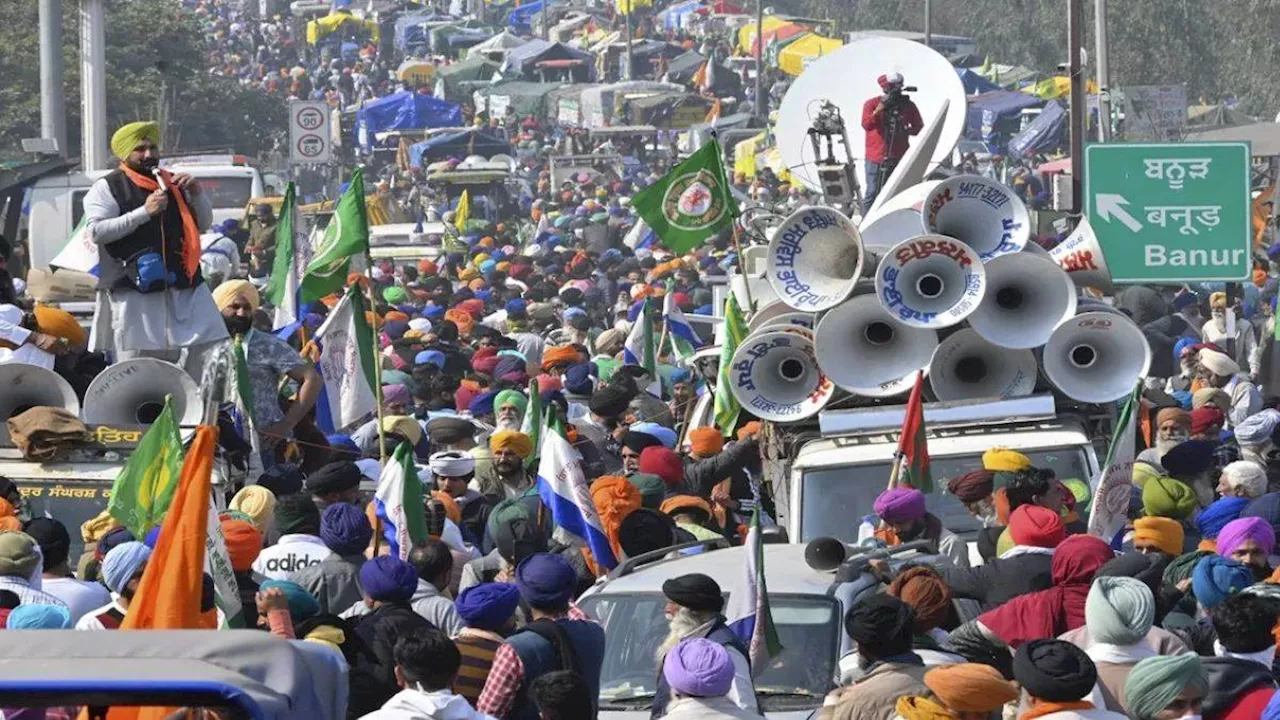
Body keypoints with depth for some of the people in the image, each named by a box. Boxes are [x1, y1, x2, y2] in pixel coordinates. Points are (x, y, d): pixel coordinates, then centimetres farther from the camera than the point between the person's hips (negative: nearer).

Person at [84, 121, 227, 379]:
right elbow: (96, 231, -11)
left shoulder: (173, 184, 19)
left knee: (213, 352, -2)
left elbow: (204, 224, 22)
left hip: (185, 284, 5)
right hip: (135, 289, -5)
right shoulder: (107, 188, 3)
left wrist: (196, 194, 2)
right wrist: (144, 212, -15)